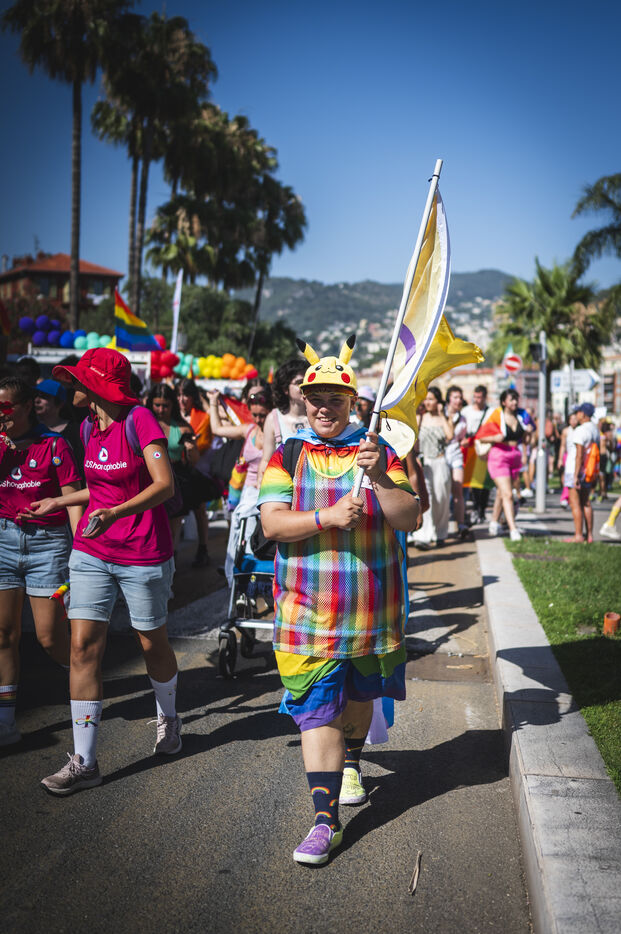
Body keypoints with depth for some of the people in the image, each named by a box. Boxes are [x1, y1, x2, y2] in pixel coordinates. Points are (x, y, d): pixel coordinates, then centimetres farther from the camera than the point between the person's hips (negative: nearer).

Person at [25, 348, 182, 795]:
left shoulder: (140, 420, -14)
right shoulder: (90, 426, 8)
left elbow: (164, 485, -22)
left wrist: (115, 512, -34)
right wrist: (59, 502, 23)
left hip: (142, 556, -6)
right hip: (91, 553, 6)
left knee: (153, 644, 11)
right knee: (83, 646, -4)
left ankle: (168, 717, 41)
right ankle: (84, 761, 1)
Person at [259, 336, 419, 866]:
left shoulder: (378, 452, 2)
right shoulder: (287, 456, 2)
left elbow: (410, 519, -6)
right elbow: (272, 524, -9)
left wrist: (378, 479, -22)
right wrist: (327, 517, -24)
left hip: (371, 607, 2)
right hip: (308, 611, -1)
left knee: (359, 694, 20)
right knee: (316, 710, -6)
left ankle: (350, 764, 48)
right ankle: (326, 817, -2)